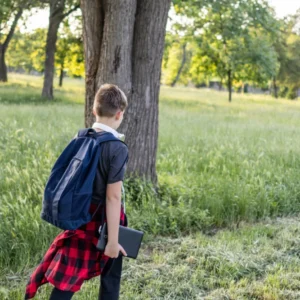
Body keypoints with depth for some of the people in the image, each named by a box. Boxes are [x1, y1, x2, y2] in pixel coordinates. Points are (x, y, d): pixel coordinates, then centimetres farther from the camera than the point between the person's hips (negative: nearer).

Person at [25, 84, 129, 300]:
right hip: (105, 220, -5)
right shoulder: (118, 149, -19)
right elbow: (113, 197, -21)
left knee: (66, 278, 11)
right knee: (110, 278, 15)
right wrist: (113, 239, -17)